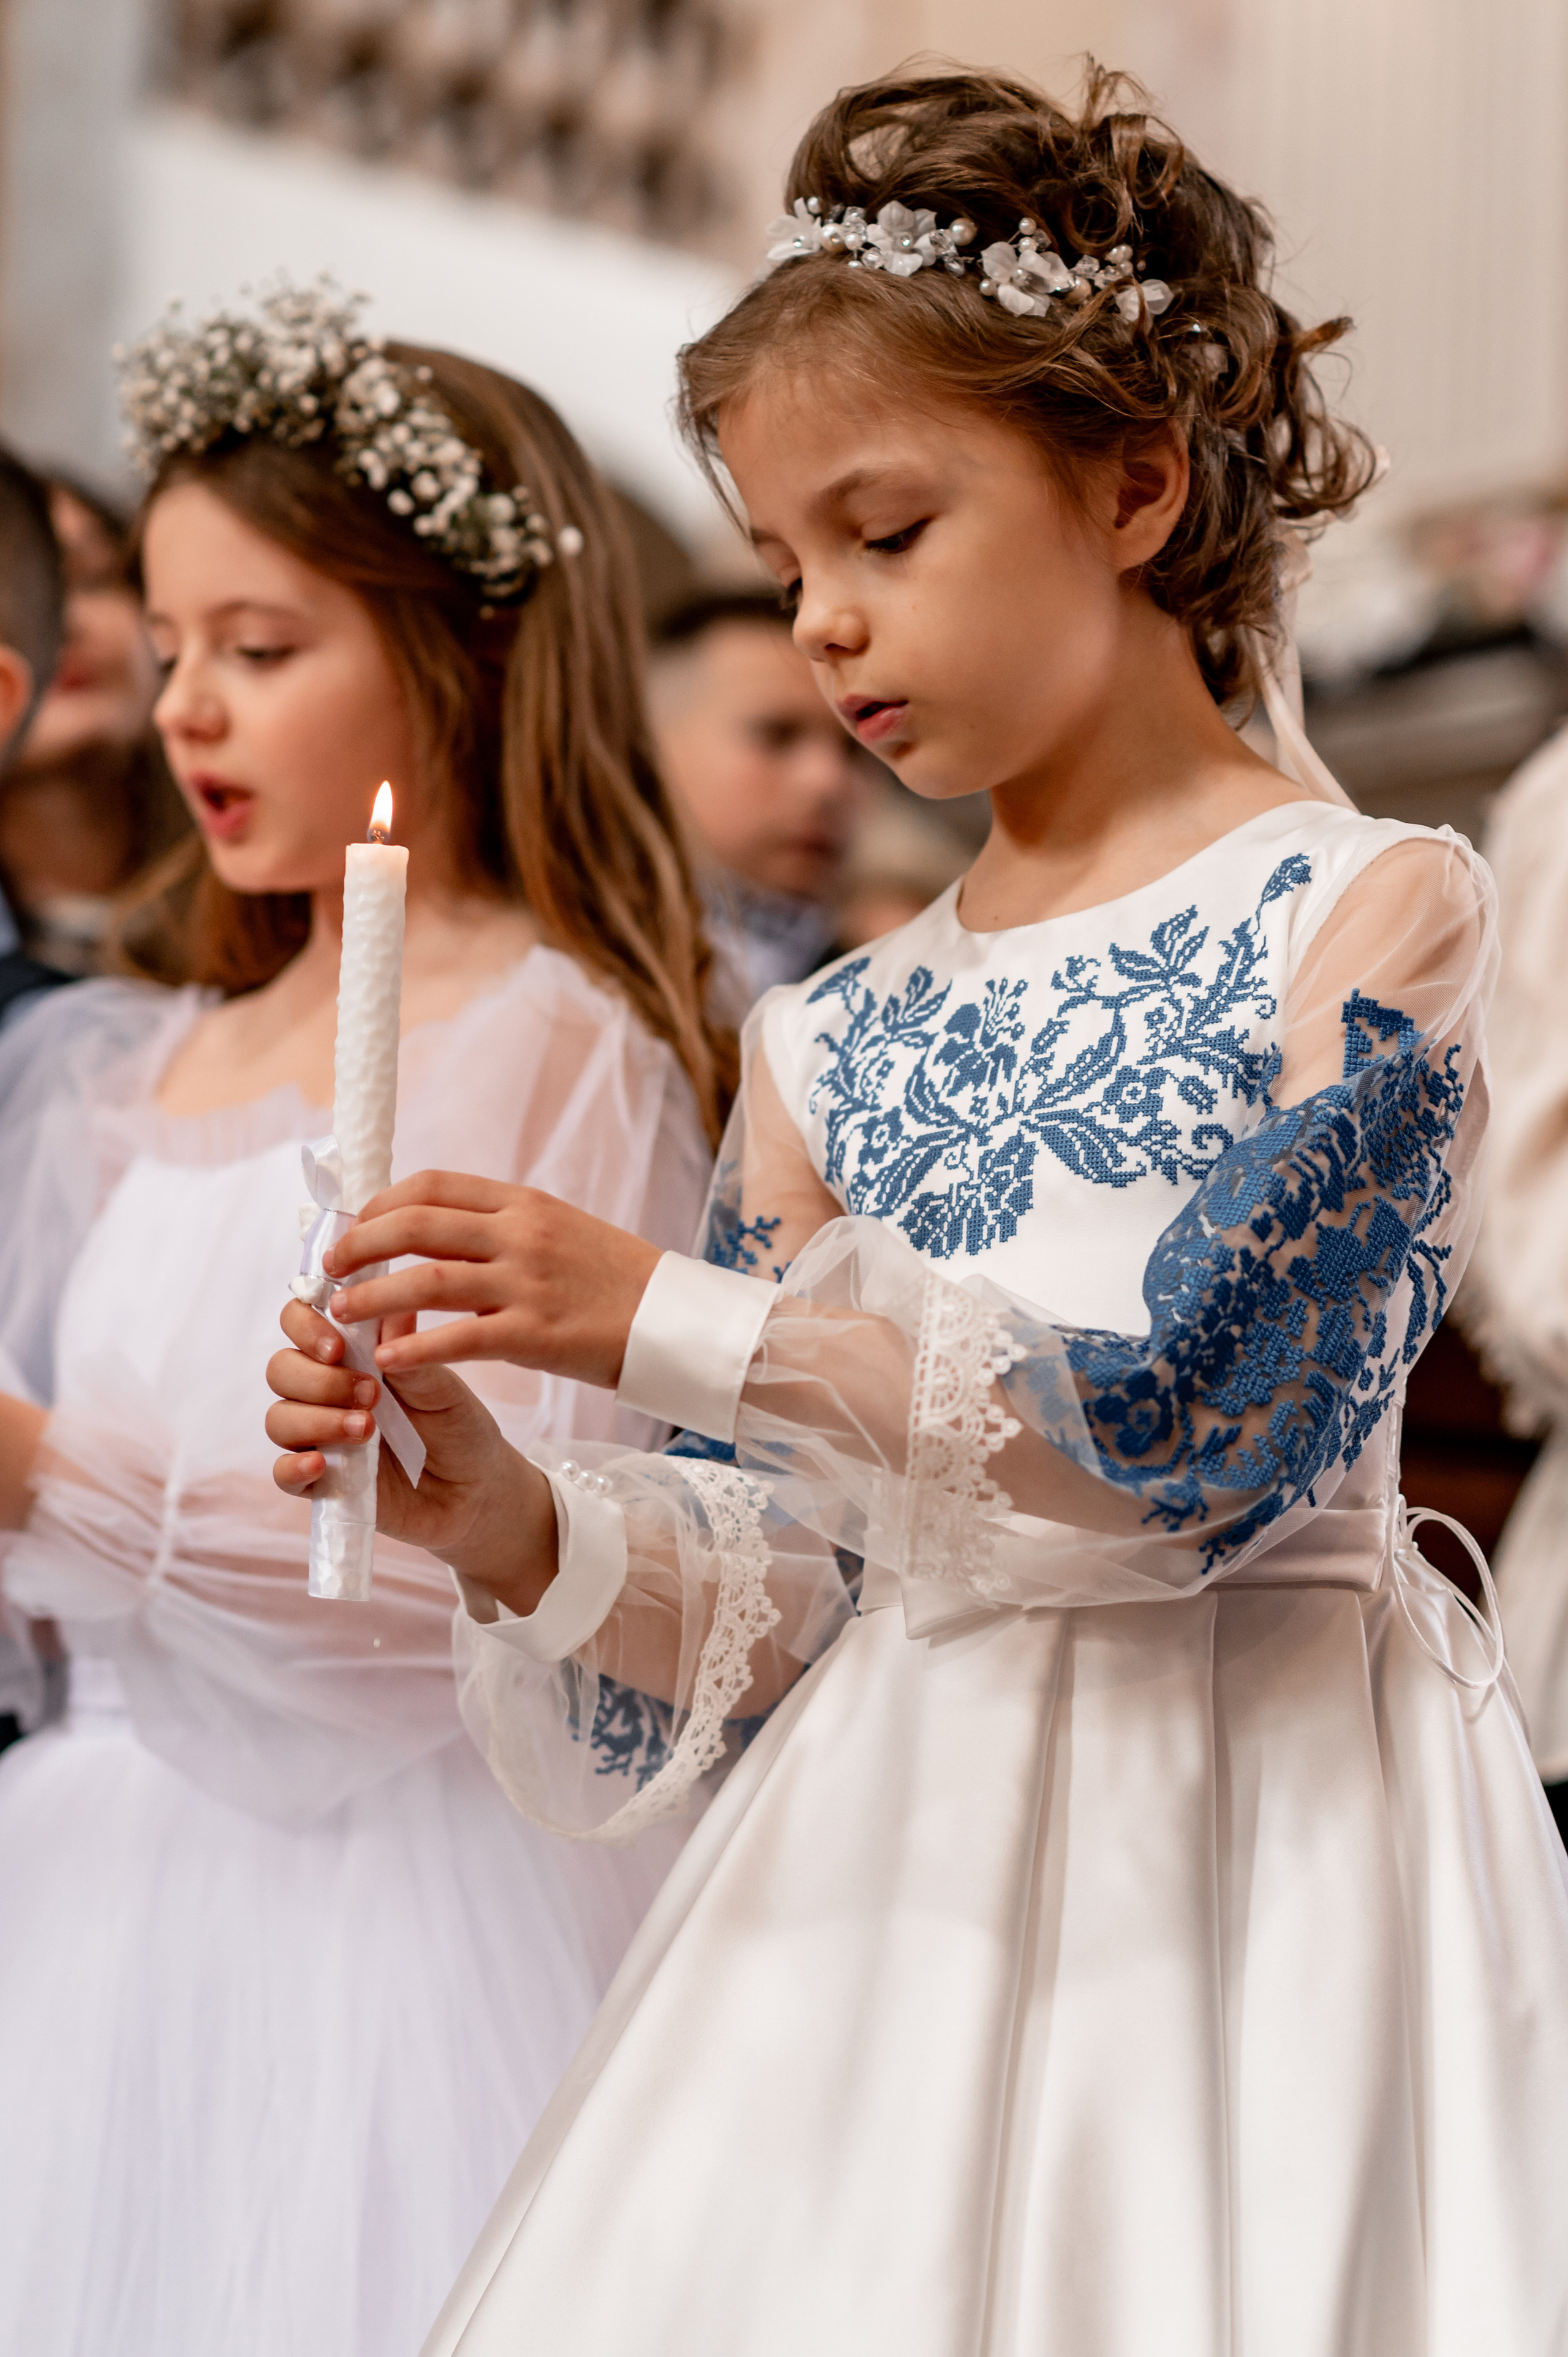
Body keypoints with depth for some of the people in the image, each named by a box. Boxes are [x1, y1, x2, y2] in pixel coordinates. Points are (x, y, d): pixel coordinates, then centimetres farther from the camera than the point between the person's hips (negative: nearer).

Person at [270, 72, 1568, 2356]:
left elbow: (1197, 1408, -18)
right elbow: (776, 1590, 8)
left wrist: (660, 1316, -20)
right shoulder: (826, 1045, 9)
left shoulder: (1367, 905, -6)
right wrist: (505, 1513, -12)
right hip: (905, 1869, 4)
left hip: (1259, 1819, -4)